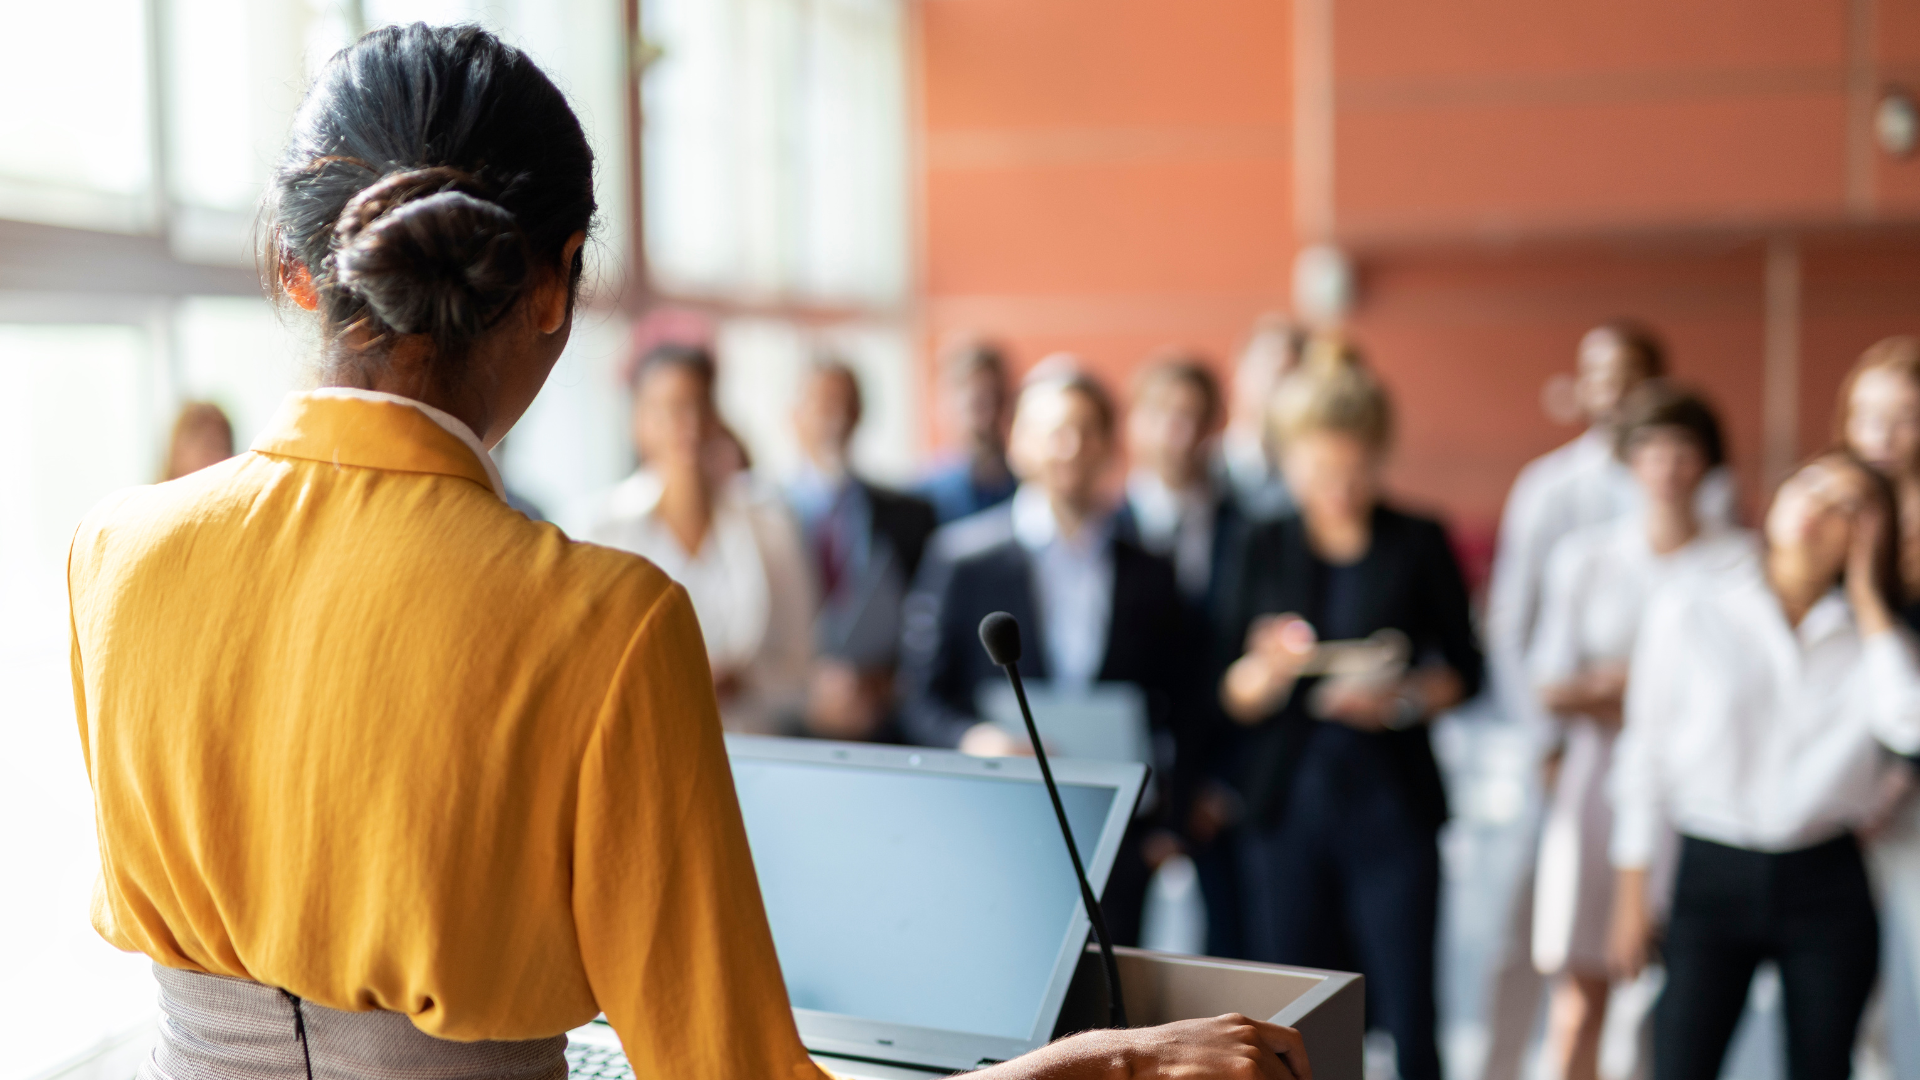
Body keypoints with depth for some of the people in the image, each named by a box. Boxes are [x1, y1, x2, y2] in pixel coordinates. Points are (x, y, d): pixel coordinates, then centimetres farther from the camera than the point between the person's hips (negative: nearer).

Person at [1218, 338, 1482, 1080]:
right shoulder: (1265, 548, 7)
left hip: (1391, 803, -1)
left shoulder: (1419, 545, 3)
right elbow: (1234, 699, 5)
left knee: (1406, 1013, -3)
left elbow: (1465, 669, 6)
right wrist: (1268, 670, -16)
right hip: (1287, 803, 2)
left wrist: (1404, 698, -13)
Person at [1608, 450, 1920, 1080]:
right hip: (1713, 878, -2)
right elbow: (1644, 753, 2)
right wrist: (1631, 896, 2)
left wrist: (1867, 594, -8)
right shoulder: (1689, 608, -2)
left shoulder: (1869, 631, 4)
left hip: (1829, 886, 2)